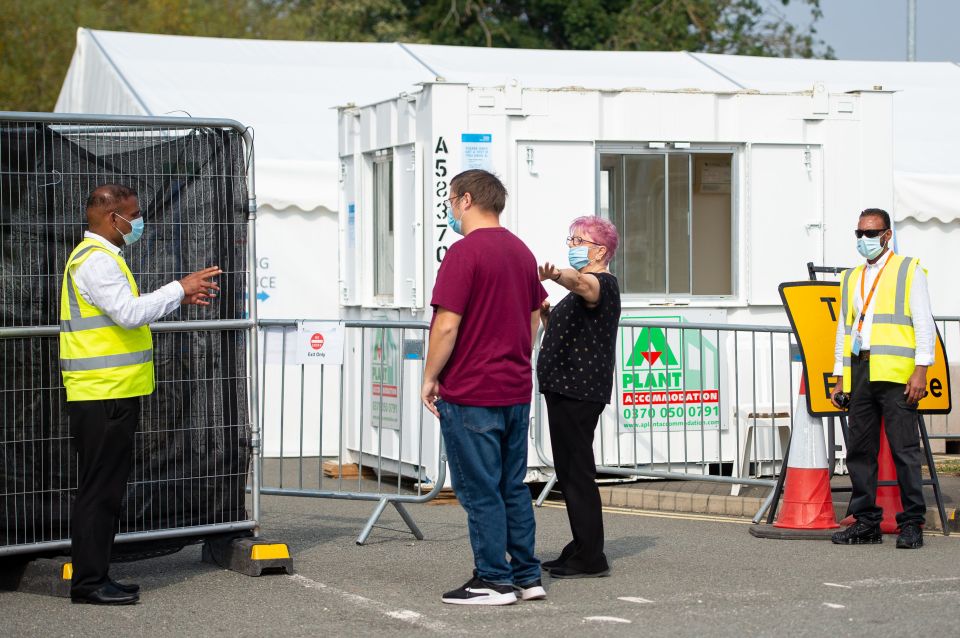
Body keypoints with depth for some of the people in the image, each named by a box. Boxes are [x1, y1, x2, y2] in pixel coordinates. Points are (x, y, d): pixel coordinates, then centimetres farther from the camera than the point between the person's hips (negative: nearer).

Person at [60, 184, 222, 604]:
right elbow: (129, 313, -23)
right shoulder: (95, 260, -14)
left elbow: (122, 312, 23)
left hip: (110, 394, 11)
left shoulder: (100, 257, 20)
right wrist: (179, 290, -16)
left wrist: (180, 297, 15)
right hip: (103, 394, -11)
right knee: (100, 489, -7)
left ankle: (95, 578, 17)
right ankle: (89, 582, -3)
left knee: (106, 489, 12)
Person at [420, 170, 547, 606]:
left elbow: (446, 325, -19)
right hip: (517, 390, 8)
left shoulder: (465, 252, -15)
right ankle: (527, 576, 17)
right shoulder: (521, 251, 12)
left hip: (470, 393, -8)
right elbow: (535, 316, 19)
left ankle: (493, 581, 2)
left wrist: (430, 377, -7)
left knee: (480, 491, -1)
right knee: (514, 487, 14)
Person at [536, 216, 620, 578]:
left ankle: (590, 558, -8)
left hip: (580, 392, -11)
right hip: (566, 388, 11)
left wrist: (556, 276, -56)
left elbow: (582, 282, -36)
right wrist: (545, 314, 7)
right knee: (571, 471, 14)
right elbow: (562, 335, 25)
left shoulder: (602, 284, -11)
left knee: (576, 471, -10)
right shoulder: (582, 290, 21)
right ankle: (582, 550, 21)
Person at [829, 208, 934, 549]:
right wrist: (839, 378, 17)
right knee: (859, 451, 4)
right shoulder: (851, 277, 22)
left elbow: (924, 323, 1)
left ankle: (911, 524, -3)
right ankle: (866, 522, 11)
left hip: (895, 375, -5)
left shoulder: (908, 270, 7)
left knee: (904, 450, -7)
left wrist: (921, 370, -9)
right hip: (859, 374, 6)